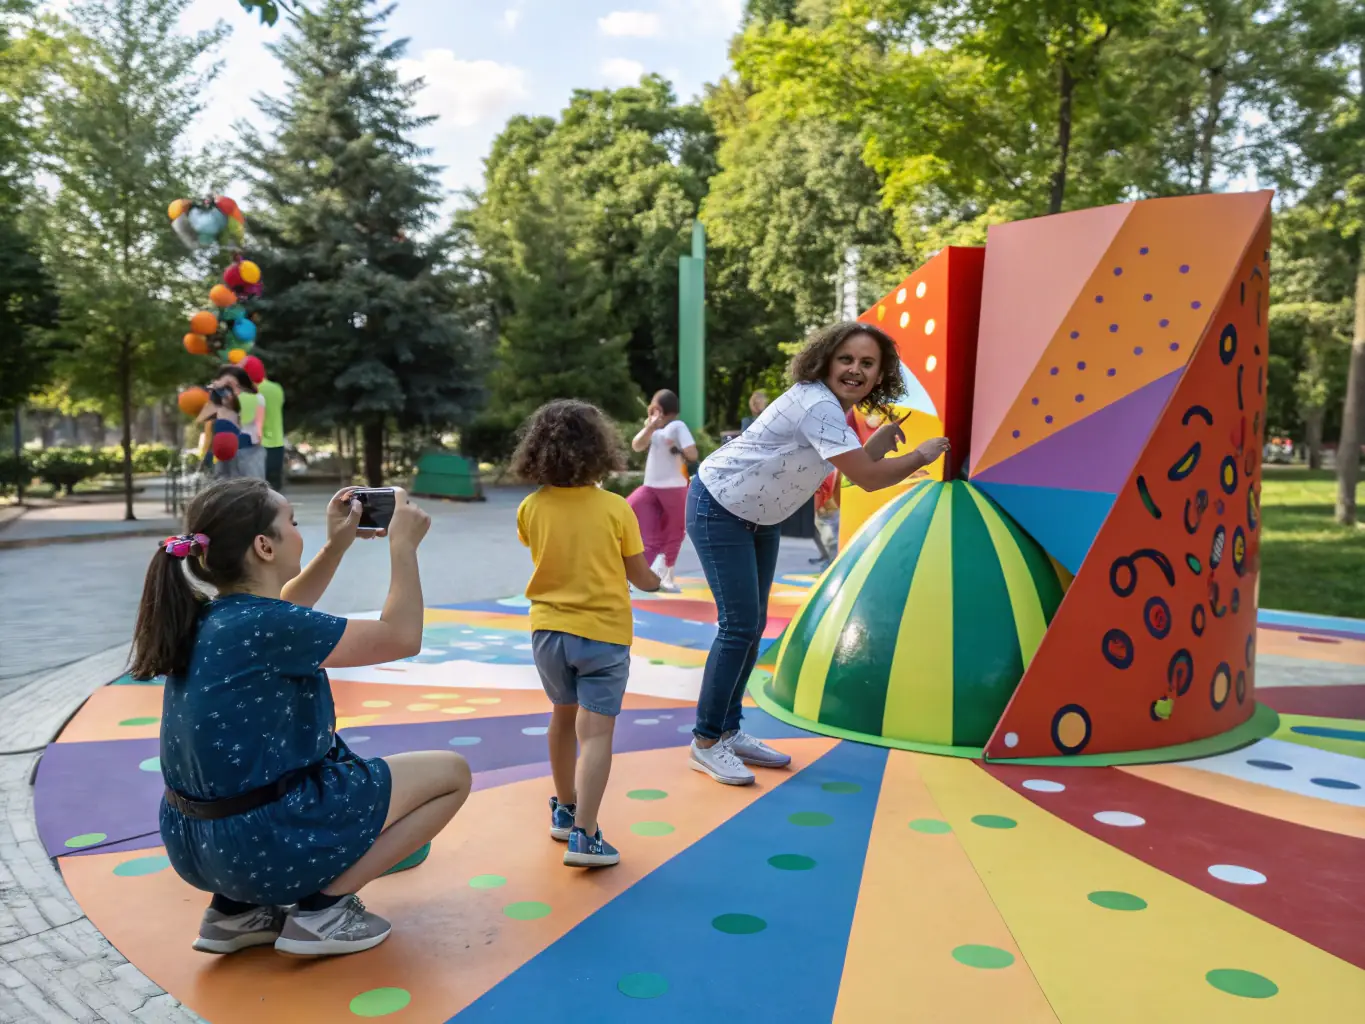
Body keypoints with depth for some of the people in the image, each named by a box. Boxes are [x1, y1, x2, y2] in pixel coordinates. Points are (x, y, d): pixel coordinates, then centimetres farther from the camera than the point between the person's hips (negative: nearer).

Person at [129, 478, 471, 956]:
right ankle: (322, 908, -2)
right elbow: (401, 637, -16)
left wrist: (336, 545, 19)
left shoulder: (205, 618, 3)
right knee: (451, 772, 3)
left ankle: (239, 908, 19)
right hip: (261, 843, -8)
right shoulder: (264, 627, -22)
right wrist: (403, 545, -6)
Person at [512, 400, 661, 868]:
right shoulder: (615, 508, -10)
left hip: (549, 630, 4)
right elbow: (640, 575, -1)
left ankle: (565, 810, 36)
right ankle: (583, 835, -10)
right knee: (596, 733, -3)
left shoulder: (531, 508, -4)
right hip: (603, 632, -4)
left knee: (564, 717, 22)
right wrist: (658, 582, 20)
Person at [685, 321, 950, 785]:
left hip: (760, 516, 10)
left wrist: (890, 429, 2)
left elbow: (859, 463, 8)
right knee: (739, 626, -11)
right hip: (719, 508, -10)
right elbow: (868, 478, -26)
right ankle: (706, 742, 2)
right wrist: (921, 456, -12)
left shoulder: (836, 407, 4)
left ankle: (729, 730, 25)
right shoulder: (818, 406, -26)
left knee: (752, 624, 13)